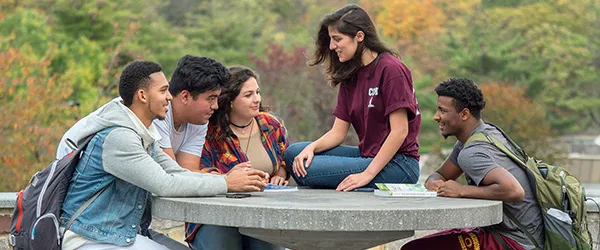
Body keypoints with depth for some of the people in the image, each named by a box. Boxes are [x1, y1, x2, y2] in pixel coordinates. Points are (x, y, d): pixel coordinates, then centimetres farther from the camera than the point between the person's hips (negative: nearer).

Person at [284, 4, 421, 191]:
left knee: (309, 171, -20)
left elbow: (400, 131, -18)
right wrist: (311, 147, -11)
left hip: (398, 164, -9)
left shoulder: (391, 70, -13)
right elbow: (338, 132, 9)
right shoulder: (350, 76, 12)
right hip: (367, 154, 9)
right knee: (293, 153, 0)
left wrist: (367, 174, -22)